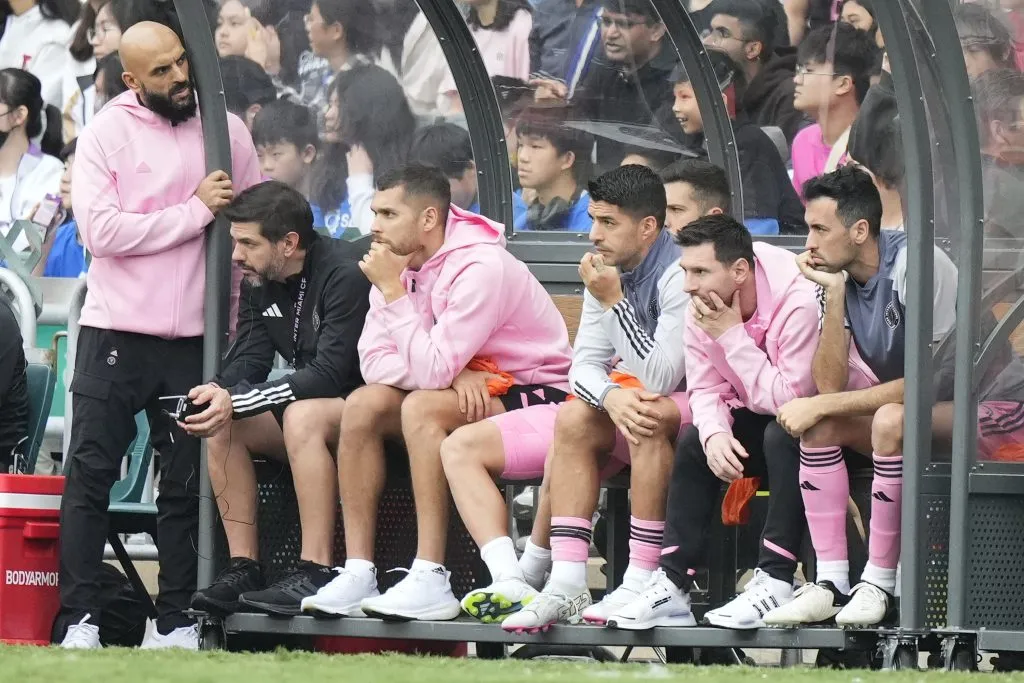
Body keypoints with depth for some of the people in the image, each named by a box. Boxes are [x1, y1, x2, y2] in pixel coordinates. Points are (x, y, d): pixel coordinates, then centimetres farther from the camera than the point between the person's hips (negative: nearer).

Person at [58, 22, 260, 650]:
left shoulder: (227, 131, 5)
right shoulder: (107, 132, -3)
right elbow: (102, 231, -14)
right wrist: (196, 211, -12)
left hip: (195, 338, 2)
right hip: (115, 333, -2)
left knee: (186, 484, 4)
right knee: (90, 475, -5)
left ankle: (175, 622, 9)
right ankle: (81, 619, -4)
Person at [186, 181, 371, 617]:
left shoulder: (345, 274, -21)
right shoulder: (259, 283, 5)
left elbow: (330, 373, -29)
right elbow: (248, 362, 3)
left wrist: (236, 401, -33)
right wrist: (217, 393, -22)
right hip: (314, 405, 8)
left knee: (303, 416, -36)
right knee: (222, 426, -13)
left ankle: (316, 574, -37)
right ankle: (243, 569, -14)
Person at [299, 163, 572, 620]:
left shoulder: (481, 268, -23)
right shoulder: (401, 262, 1)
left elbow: (432, 370, -28)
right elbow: (373, 362, -5)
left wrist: (393, 291, -23)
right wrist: (452, 372, -21)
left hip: (537, 392, -8)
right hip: (471, 388, 8)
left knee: (421, 407, -31)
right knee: (364, 404, -13)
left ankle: (431, 580, -34)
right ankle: (357, 573, -16)